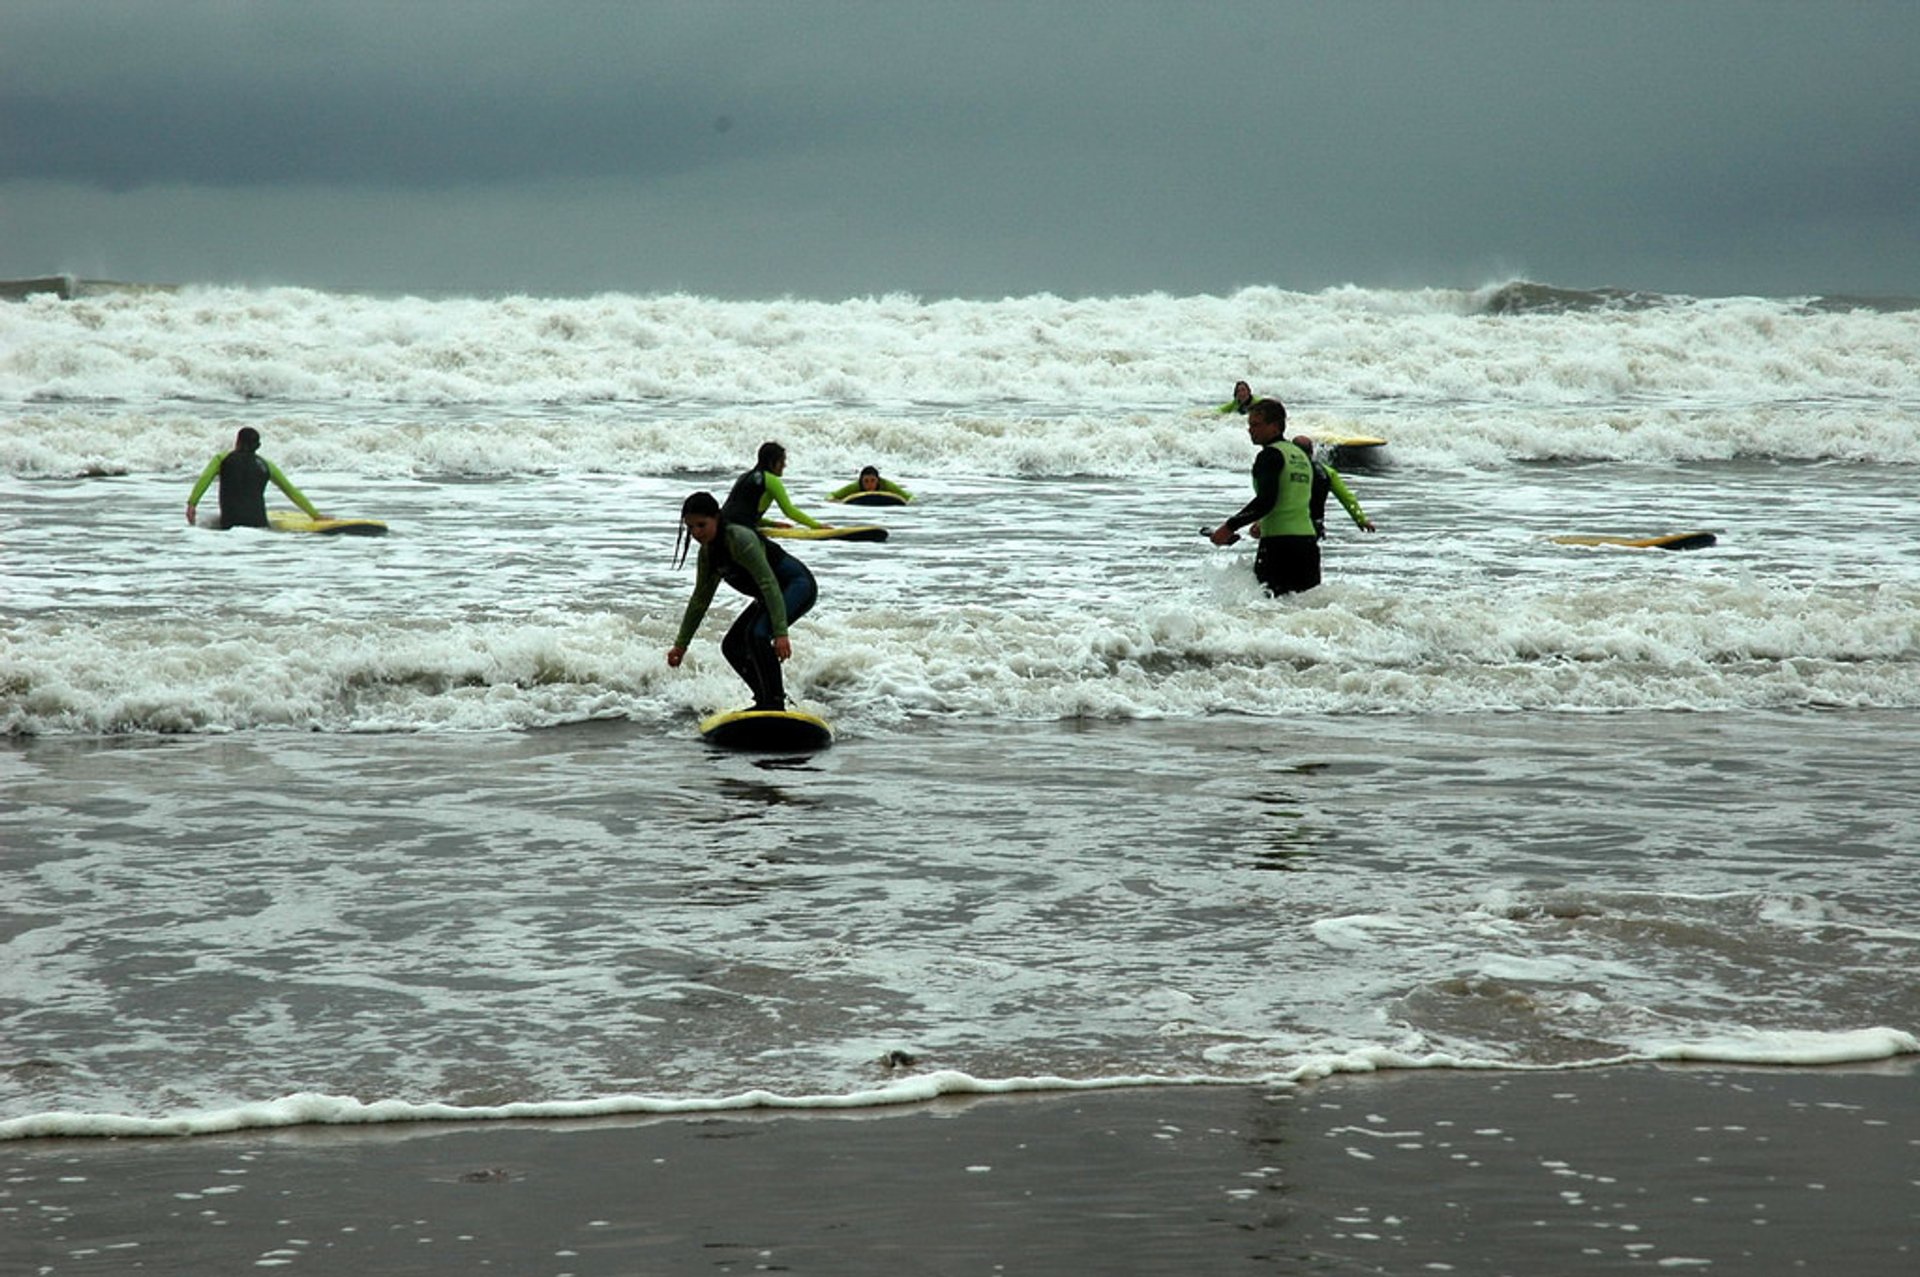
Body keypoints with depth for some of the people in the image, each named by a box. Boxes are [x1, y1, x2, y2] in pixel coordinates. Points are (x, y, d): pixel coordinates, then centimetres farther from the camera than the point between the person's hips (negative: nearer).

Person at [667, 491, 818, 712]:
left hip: (798, 585, -10)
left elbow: (769, 584, -31)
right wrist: (681, 644, 14)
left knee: (757, 634, -29)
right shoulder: (708, 553, 2)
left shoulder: (740, 539, -26)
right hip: (774, 594, 10)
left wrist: (780, 633, -38)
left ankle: (776, 704, -24)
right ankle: (765, 702, 14)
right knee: (732, 646, 6)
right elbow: (700, 600, 13)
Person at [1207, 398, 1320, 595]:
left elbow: (1265, 501, -20)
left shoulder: (1270, 455, -9)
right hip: (1308, 540, 8)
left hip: (1279, 542, -8)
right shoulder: (1301, 456, 18)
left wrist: (1230, 527, -18)